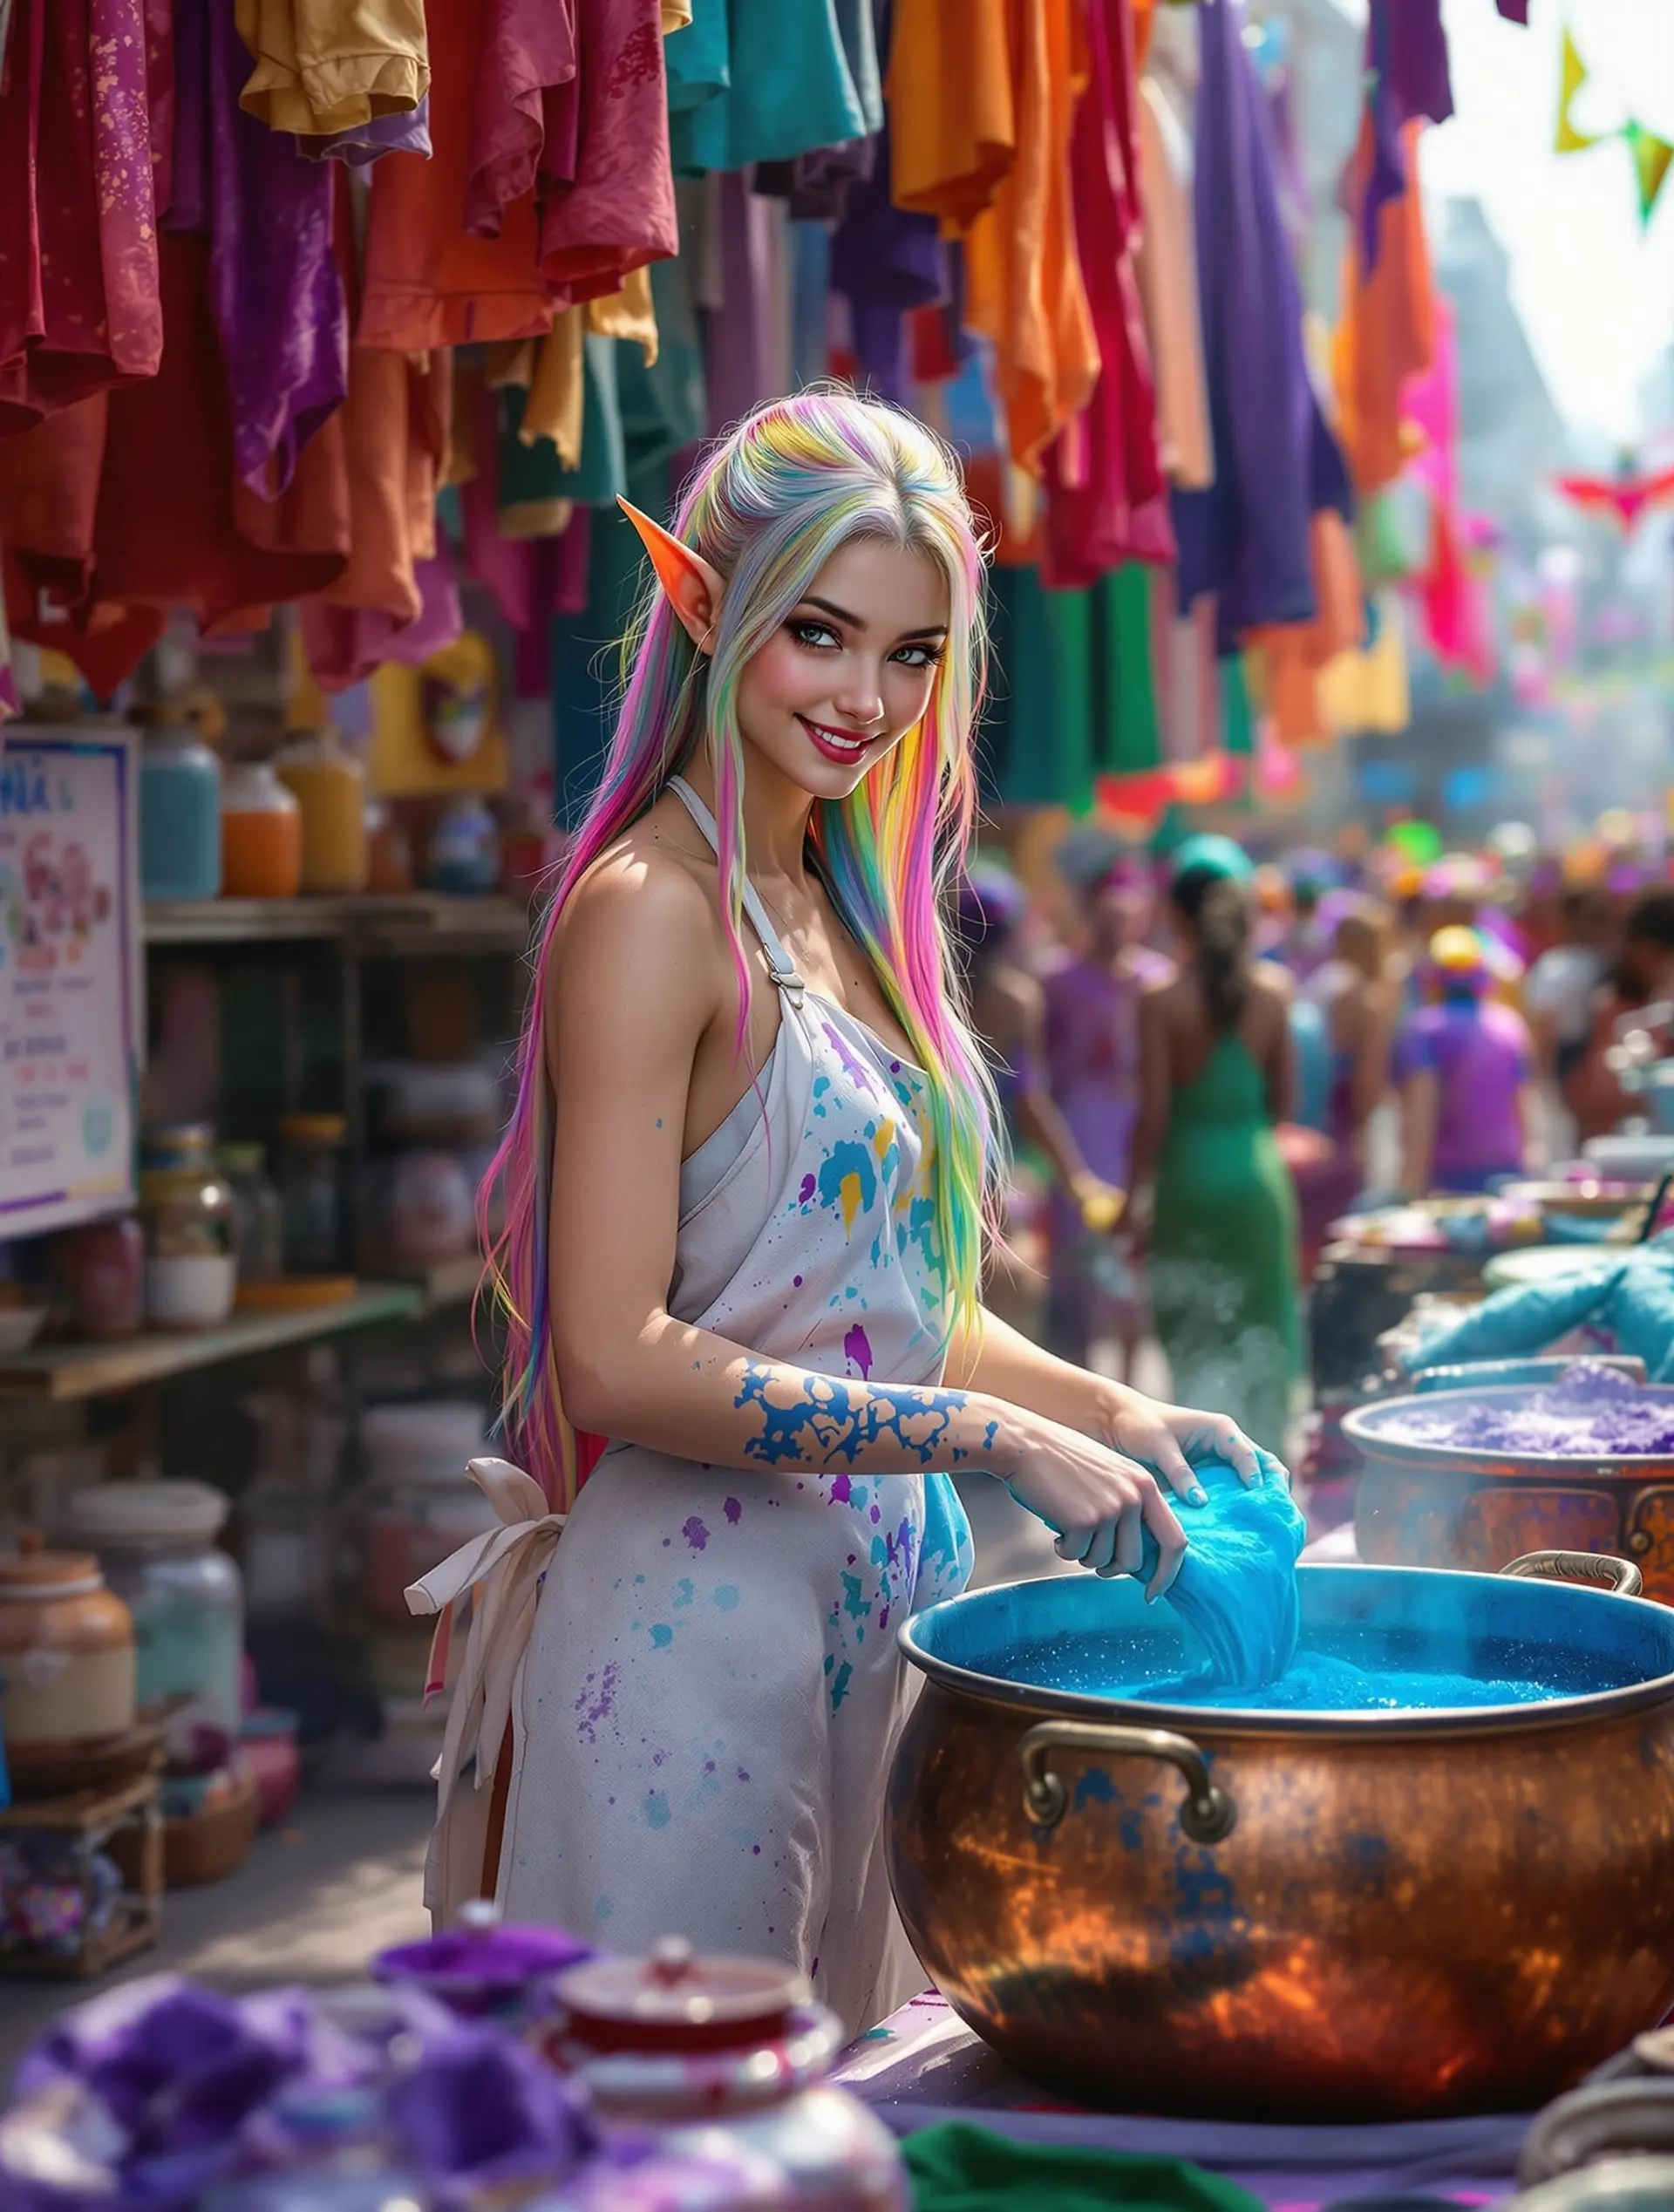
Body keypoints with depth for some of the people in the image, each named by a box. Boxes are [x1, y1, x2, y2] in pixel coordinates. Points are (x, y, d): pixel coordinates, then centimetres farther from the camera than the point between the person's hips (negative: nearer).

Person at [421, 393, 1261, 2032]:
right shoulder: (652, 912, -14)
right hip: (697, 1630, -8)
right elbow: (619, 1358, -20)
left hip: (877, 1616, 8)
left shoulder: (848, 908, 11)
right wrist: (997, 1442, -20)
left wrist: (1116, 1415, 3)